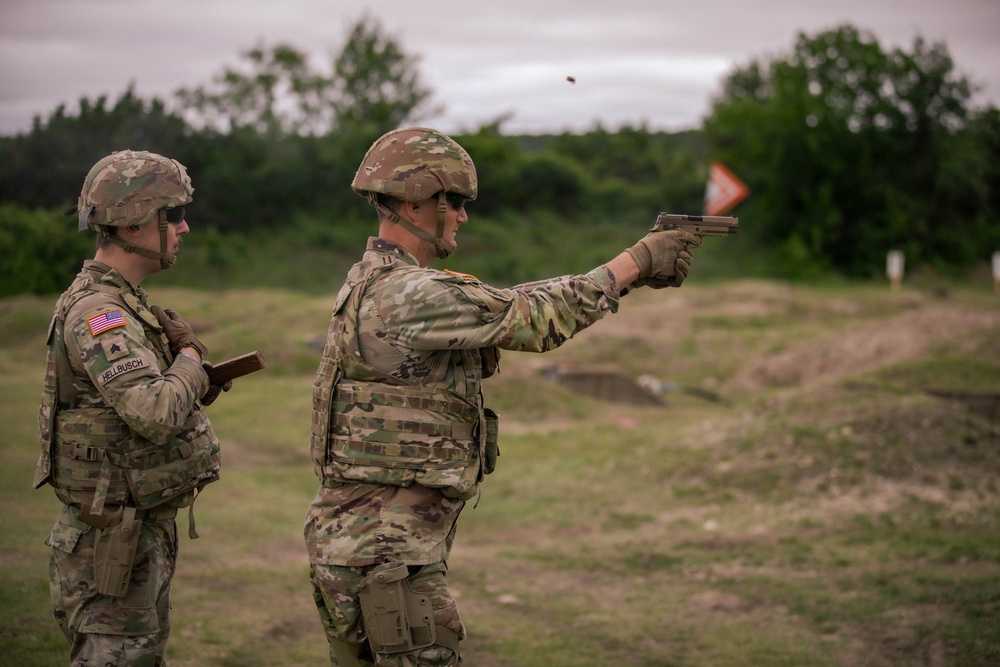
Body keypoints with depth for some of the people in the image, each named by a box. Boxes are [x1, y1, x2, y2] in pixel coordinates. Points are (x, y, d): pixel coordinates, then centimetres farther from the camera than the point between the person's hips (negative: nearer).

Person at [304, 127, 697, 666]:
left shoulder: (374, 281, 13)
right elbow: (531, 320, -16)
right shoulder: (408, 296, -19)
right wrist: (635, 261, -5)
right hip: (386, 556, -10)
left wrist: (633, 270, 6)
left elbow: (506, 304, 13)